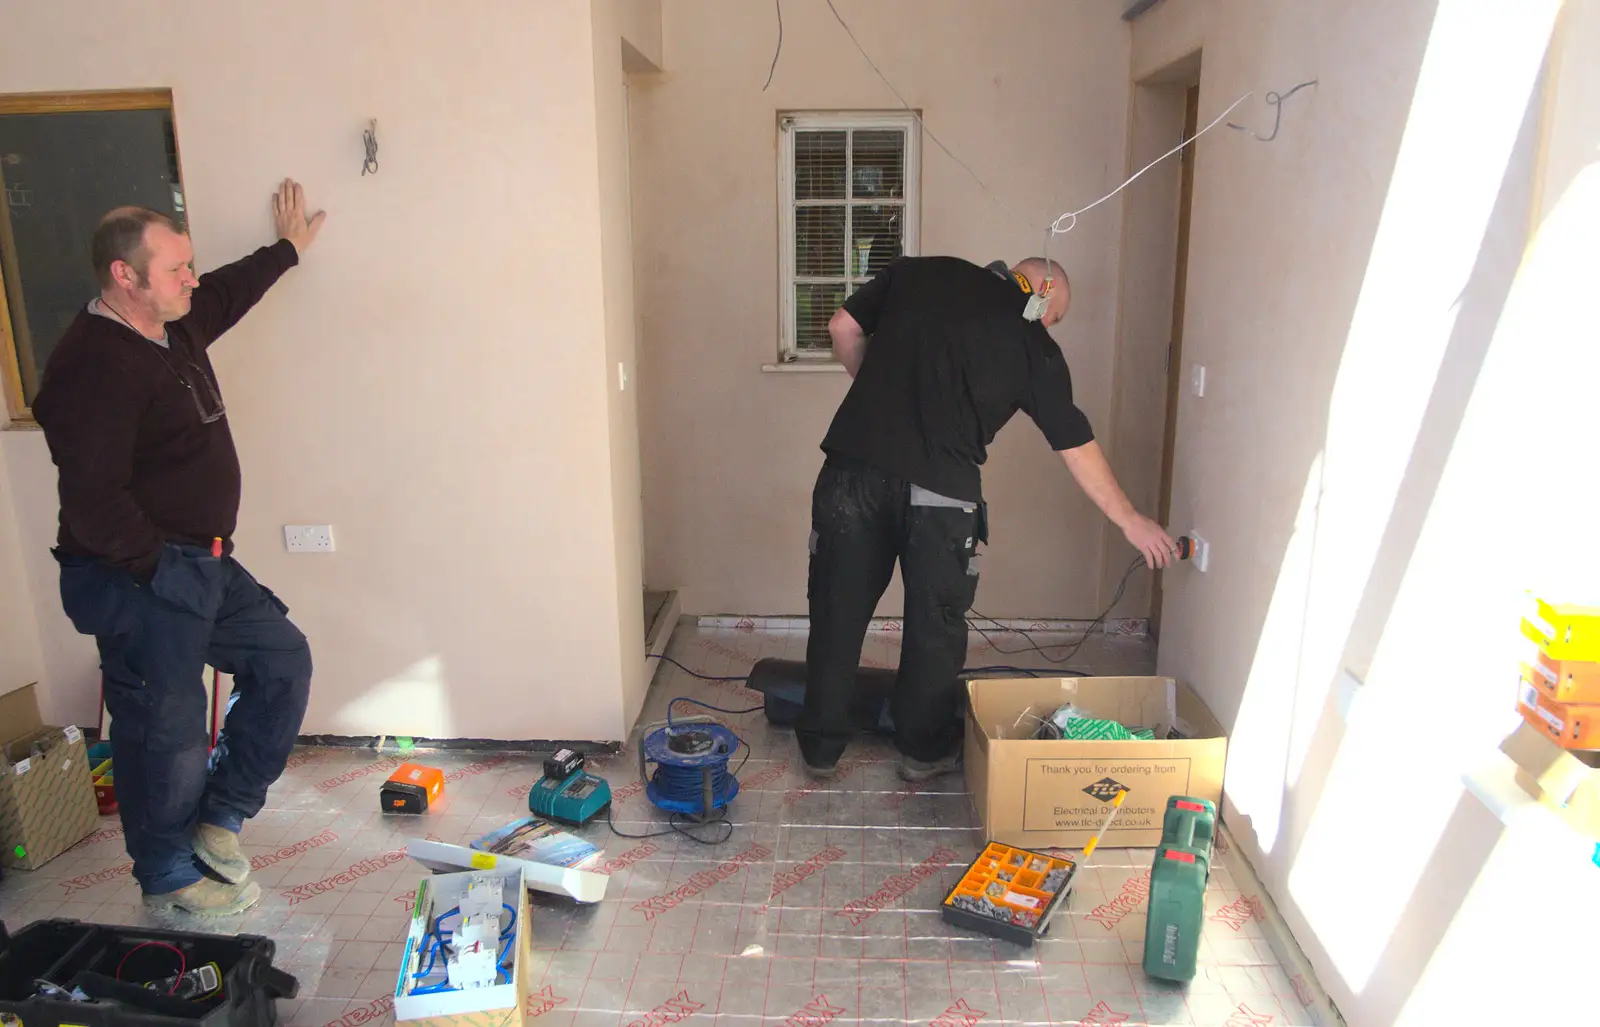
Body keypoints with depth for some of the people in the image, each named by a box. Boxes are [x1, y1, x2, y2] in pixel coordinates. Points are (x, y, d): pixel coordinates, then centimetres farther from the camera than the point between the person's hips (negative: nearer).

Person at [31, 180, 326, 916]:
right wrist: (157, 564, -18)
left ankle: (218, 818, 26)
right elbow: (92, 500, -26)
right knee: (168, 731, 3)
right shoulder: (95, 365, -22)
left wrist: (288, 247, 41)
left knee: (283, 660, 13)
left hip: (205, 564, 10)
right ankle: (169, 876, 26)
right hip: (138, 581, -10)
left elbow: (230, 291, 31)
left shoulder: (174, 328, 8)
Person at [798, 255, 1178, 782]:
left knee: (838, 611, 13)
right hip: (942, 490, -2)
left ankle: (820, 745, 25)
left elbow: (843, 328, 12)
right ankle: (925, 749, 30)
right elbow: (1076, 445, 12)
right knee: (936, 623, 15)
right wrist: (1130, 519, 22)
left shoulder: (918, 271, 14)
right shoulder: (1034, 345, 8)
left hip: (855, 466, 3)